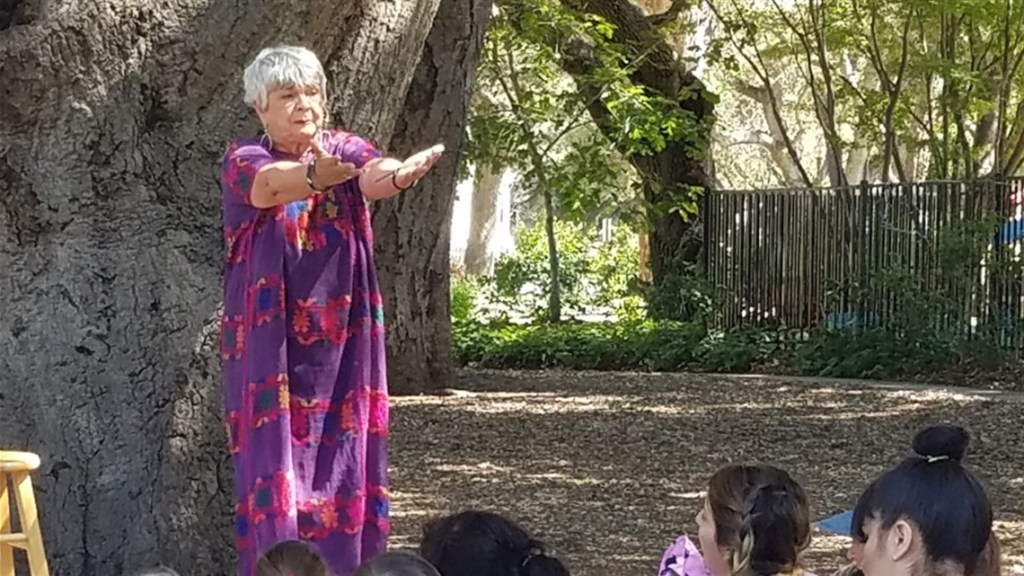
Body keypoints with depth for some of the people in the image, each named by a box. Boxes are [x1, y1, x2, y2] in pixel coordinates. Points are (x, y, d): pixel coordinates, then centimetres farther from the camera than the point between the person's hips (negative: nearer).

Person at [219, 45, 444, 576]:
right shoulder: (244, 160, -4)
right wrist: (315, 176, -51)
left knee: (342, 461, 1)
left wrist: (403, 174, -45)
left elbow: (374, 175, -20)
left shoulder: (345, 150, 4)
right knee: (275, 459, -8)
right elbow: (269, 184, -28)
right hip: (270, 342, -2)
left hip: (340, 340, 2)